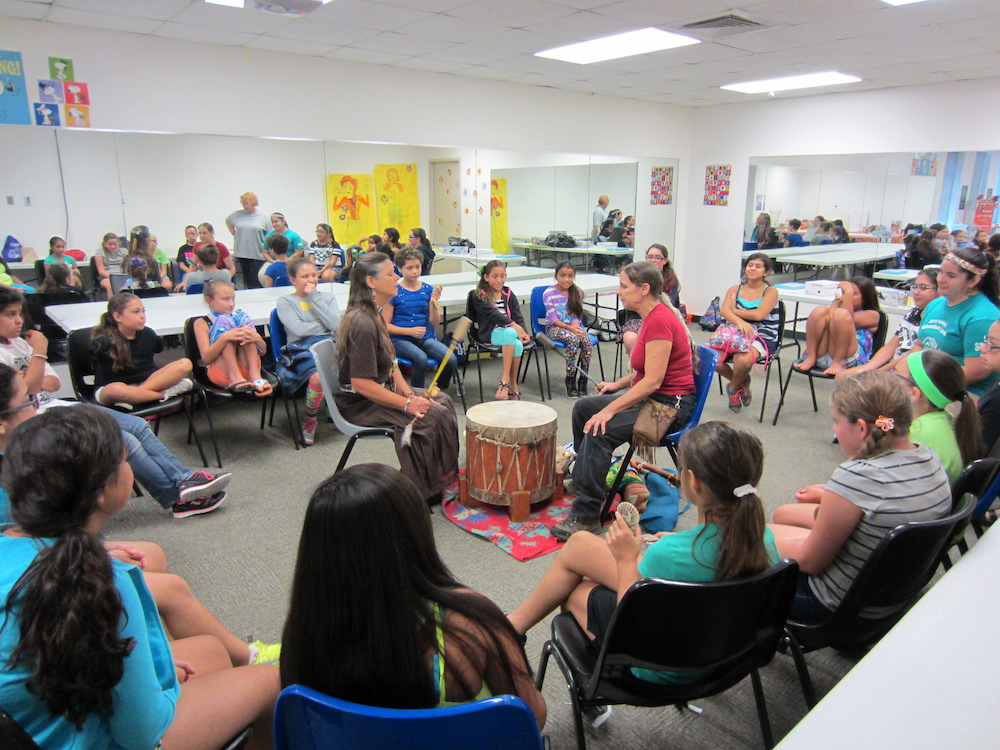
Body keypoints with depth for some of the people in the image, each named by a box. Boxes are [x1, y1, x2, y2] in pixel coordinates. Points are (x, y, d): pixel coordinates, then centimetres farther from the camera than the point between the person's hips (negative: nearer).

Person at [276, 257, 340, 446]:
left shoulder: (327, 297, 23)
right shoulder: (285, 301, 13)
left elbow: (335, 324, 2)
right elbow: (299, 329, -4)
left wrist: (314, 297, 3)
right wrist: (325, 325, 6)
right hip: (302, 348, -3)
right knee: (319, 377, -37)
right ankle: (310, 421, -11)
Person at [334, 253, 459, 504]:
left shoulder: (374, 315, 8)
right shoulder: (362, 324, -25)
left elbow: (390, 363, 12)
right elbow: (361, 384, -28)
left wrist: (408, 392, -3)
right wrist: (406, 404, -24)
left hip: (383, 389, 11)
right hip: (359, 404, -10)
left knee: (443, 400, 8)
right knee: (435, 415, -18)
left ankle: (443, 478, 15)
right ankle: (426, 490, -2)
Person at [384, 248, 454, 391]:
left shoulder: (428, 289, 8)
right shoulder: (394, 292, -2)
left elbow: (435, 323, 7)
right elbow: (386, 325, -3)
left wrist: (434, 302, -11)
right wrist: (410, 331, -16)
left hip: (426, 338, 4)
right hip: (400, 340, -4)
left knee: (451, 360, -22)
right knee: (421, 359, -34)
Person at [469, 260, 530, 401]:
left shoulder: (508, 294, 19)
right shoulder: (478, 296, 2)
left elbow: (518, 317, 11)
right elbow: (494, 315, -12)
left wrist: (523, 333, -10)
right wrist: (515, 326, -23)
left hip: (511, 331, 4)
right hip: (489, 334, -4)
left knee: (518, 345, -33)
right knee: (510, 333, -37)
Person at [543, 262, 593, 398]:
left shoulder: (577, 293, 5)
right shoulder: (548, 294, -8)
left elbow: (576, 316, 6)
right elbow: (553, 319, -10)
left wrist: (575, 326, -16)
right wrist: (569, 328, -21)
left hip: (573, 326, 4)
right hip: (554, 328, -4)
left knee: (587, 341, -27)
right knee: (573, 339, -34)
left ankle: (582, 380, -18)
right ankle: (570, 381, -25)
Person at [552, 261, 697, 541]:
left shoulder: (659, 321, -22)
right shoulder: (653, 316, 9)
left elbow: (653, 380, -27)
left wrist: (610, 409, -26)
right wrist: (618, 384, 6)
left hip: (671, 404, -11)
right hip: (653, 396, 11)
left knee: (600, 430, -26)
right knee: (583, 407, 14)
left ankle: (586, 516, -19)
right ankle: (582, 475, 32)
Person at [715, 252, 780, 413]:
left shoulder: (771, 292, 4)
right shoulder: (735, 290, 13)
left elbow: (759, 314, -13)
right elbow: (724, 310, -6)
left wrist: (734, 311, -2)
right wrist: (739, 321, -26)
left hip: (763, 338, -3)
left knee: (743, 359, -36)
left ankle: (734, 388, 1)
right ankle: (743, 383, 6)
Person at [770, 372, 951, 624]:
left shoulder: (857, 477, -34)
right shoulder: (930, 457, -10)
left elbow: (810, 562, -23)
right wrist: (827, 496, 12)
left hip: (841, 603, -8)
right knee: (782, 513, 23)